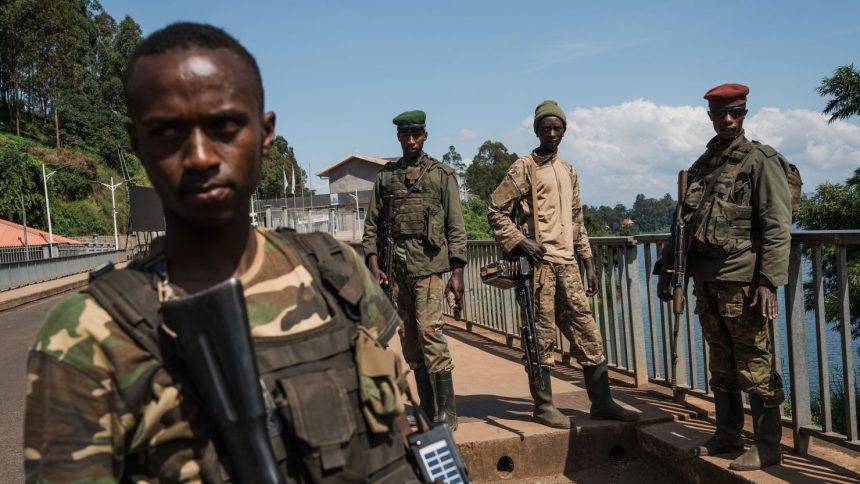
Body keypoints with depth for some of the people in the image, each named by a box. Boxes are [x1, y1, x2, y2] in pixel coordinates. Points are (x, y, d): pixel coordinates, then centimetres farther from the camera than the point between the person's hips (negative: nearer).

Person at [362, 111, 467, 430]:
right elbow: (371, 224, 12)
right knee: (409, 338, 6)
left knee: (429, 331, -14)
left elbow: (456, 227, 1)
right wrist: (373, 264, 0)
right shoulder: (385, 176, 14)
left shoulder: (442, 175, 5)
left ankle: (447, 411, -5)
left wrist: (457, 272, -6)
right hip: (395, 267, 4)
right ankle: (427, 409, 17)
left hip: (428, 263, -4)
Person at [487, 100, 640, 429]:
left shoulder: (568, 172, 19)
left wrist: (588, 263, 17)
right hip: (540, 262, -6)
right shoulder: (524, 169, -1)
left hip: (568, 264, 7)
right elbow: (496, 212, -5)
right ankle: (543, 406, 10)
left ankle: (602, 402, 16)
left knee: (587, 332, 7)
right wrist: (521, 242, -17)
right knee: (542, 336, -2)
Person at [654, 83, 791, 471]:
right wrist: (666, 268, 17)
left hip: (741, 281, -6)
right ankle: (727, 436, 26)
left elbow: (777, 227, -10)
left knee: (754, 366, -1)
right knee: (720, 365, 14)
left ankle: (768, 446, 11)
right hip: (706, 280, 6)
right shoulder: (701, 166, 16)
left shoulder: (761, 161, -3)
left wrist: (769, 281, -17)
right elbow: (684, 221, 21)